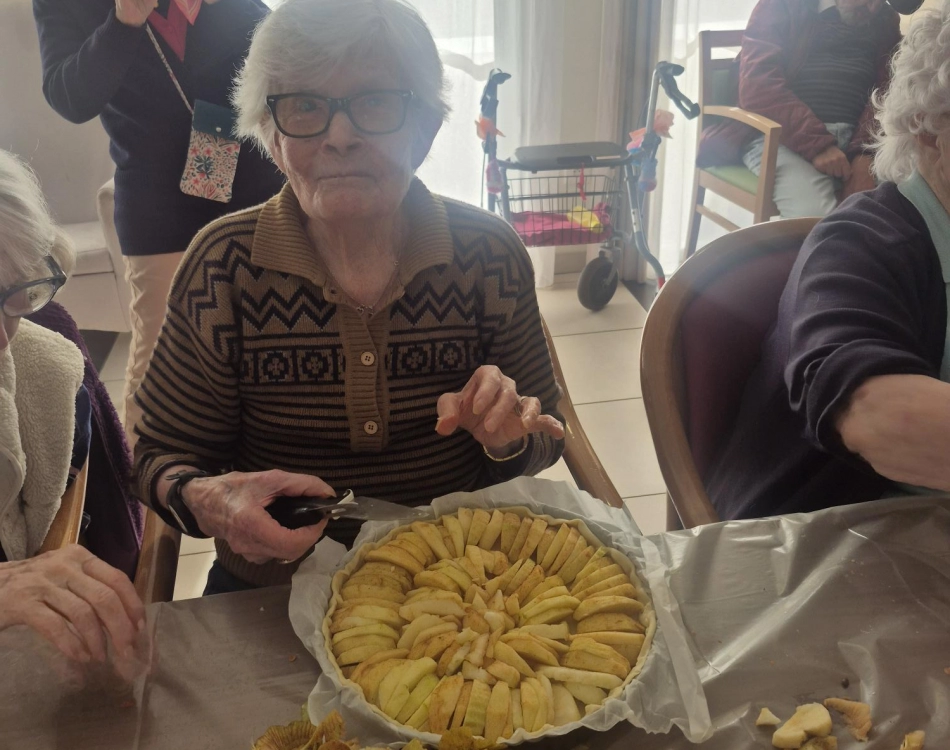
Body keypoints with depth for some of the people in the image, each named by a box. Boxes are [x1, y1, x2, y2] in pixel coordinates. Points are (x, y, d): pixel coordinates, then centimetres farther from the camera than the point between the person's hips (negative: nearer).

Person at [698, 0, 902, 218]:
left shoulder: (885, 21, 18)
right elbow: (757, 85, -9)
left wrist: (864, 152, -17)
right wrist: (816, 143, -20)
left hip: (854, 138, 4)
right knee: (815, 216, -32)